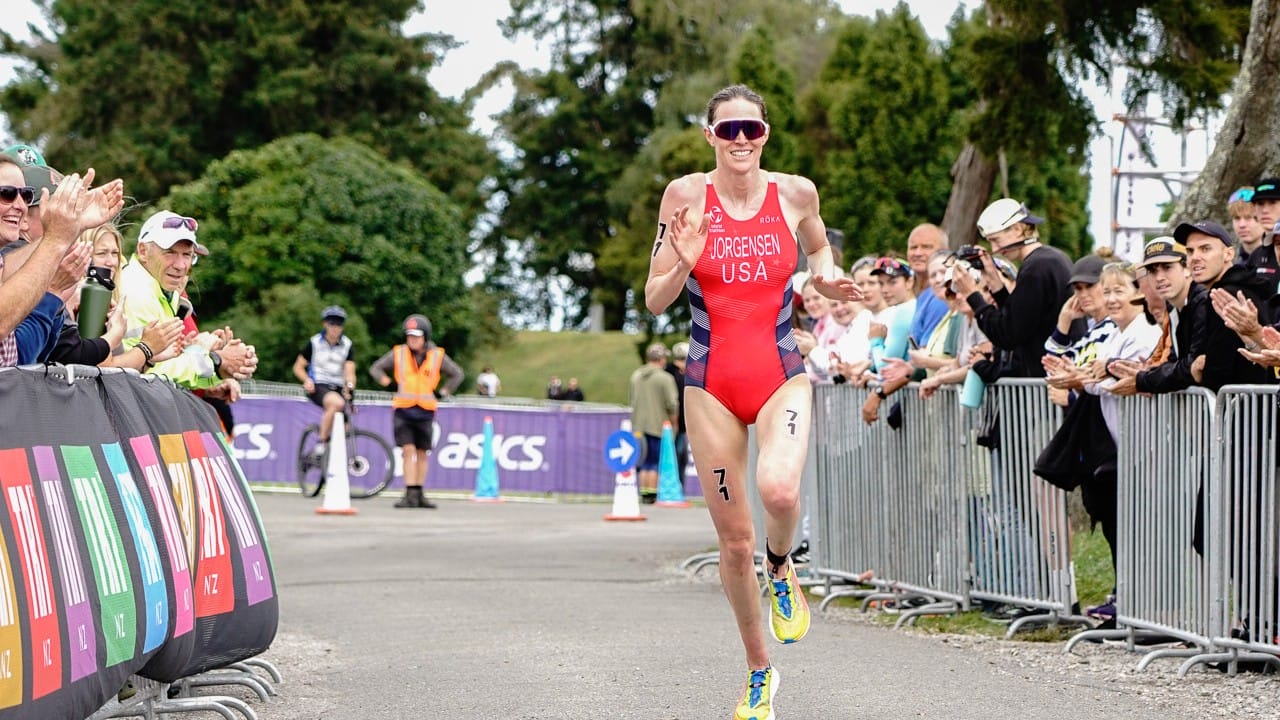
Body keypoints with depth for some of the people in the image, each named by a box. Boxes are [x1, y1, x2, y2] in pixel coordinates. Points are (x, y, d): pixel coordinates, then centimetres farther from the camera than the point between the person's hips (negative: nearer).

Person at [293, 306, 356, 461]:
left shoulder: (347, 345, 4)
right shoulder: (314, 343, -1)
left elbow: (349, 371, -8)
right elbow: (298, 367, 3)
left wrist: (349, 387, -29)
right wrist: (307, 380, -17)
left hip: (337, 388, 4)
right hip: (318, 386, -4)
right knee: (337, 403, -34)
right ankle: (321, 442, -26)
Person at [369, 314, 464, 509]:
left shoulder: (437, 356, 3)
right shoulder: (398, 354, 2)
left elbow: (456, 374, 17)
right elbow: (375, 368, 14)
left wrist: (444, 391, 7)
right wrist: (385, 380, -2)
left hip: (425, 411, 1)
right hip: (403, 410, -1)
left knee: (422, 453, 7)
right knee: (408, 450, -11)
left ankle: (419, 495, 16)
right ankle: (410, 495, -13)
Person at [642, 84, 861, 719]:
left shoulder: (796, 193, 0)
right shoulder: (686, 195, -4)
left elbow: (818, 248, 22)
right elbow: (654, 302, -2)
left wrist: (825, 279, 1)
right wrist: (684, 263, -21)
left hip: (782, 375, 0)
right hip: (711, 385, 0)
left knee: (779, 489, -30)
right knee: (734, 540, 5)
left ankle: (780, 571, 5)